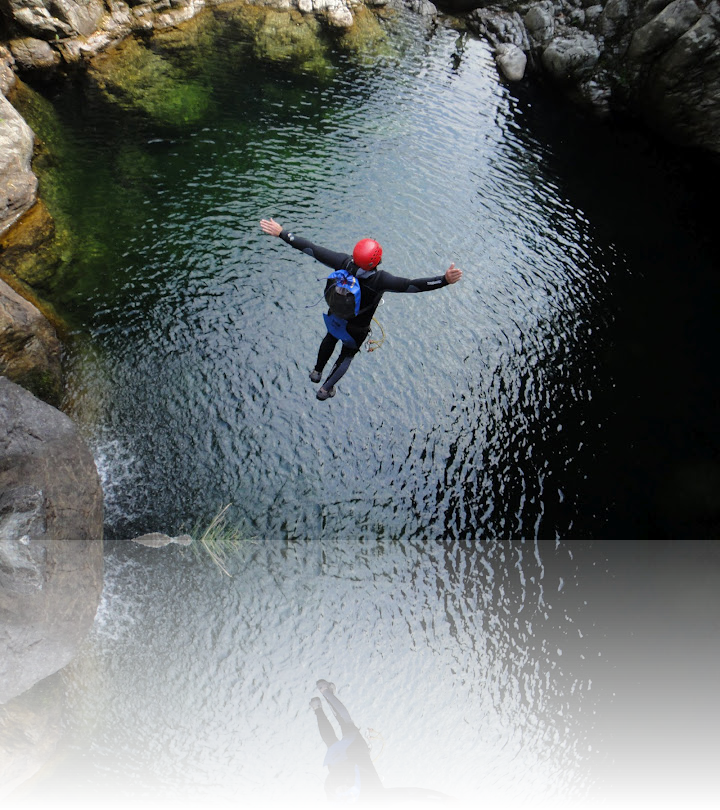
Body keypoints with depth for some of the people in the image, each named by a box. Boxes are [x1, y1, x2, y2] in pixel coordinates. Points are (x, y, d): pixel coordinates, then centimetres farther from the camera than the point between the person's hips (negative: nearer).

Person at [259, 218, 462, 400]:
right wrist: (444, 280, -52)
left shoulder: (343, 263, -32)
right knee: (347, 354, 28)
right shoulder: (380, 280, -40)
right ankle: (326, 389, 43)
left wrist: (281, 233, -23)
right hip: (356, 329, -3)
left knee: (331, 337, 38)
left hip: (334, 317, 3)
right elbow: (413, 285, -47)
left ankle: (316, 372, 59)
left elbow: (311, 249, -29)